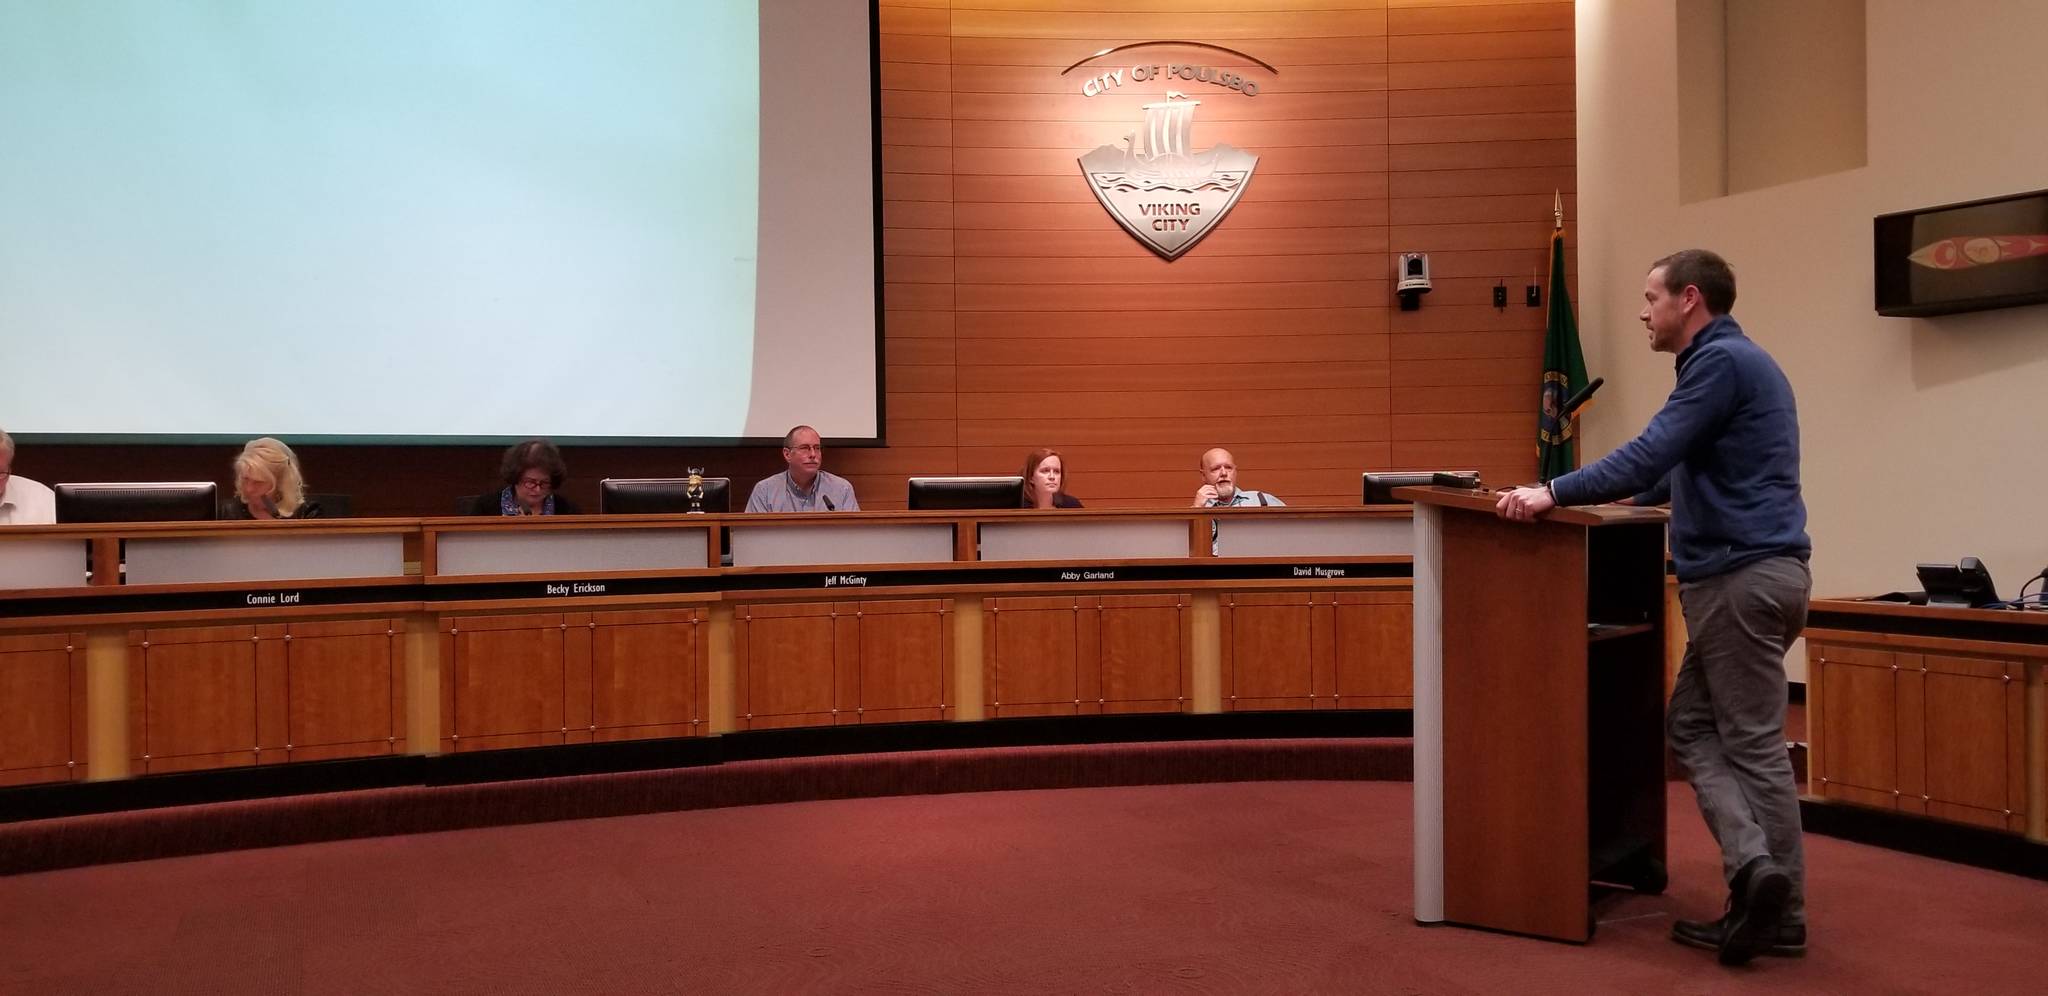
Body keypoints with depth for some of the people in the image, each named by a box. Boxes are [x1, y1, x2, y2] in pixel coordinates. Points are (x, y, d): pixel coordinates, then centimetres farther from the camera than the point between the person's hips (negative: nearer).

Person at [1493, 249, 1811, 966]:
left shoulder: (1723, 359, -12)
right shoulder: (1731, 361, 20)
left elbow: (1654, 453, -22)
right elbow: (1687, 469, 31)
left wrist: (1555, 493, -21)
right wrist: (1630, 496, 35)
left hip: (1742, 576, -10)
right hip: (1742, 575, 10)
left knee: (1754, 744, -5)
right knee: (1693, 724, 9)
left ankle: (1783, 916, 0)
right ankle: (1755, 867, 5)